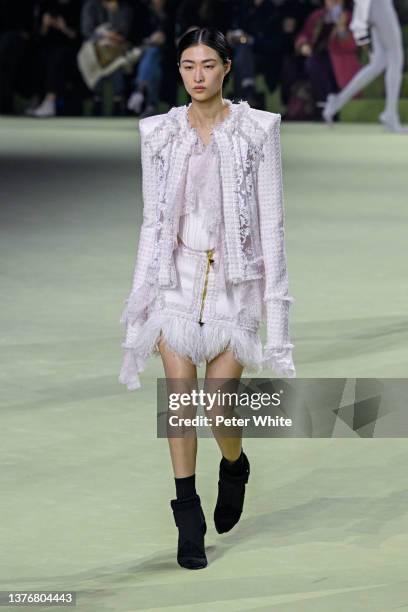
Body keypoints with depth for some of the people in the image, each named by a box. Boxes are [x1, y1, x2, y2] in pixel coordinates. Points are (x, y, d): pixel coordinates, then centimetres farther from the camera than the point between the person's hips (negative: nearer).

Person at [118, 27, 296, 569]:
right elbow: (153, 219, 8)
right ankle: (188, 516, 5)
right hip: (176, 275, 2)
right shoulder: (160, 133, 4)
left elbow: (271, 220, -3)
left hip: (234, 278, -2)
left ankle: (235, 466, 31)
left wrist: (274, 301, -6)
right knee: (180, 393, -6)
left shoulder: (257, 129, -3)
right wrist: (140, 297, 4)